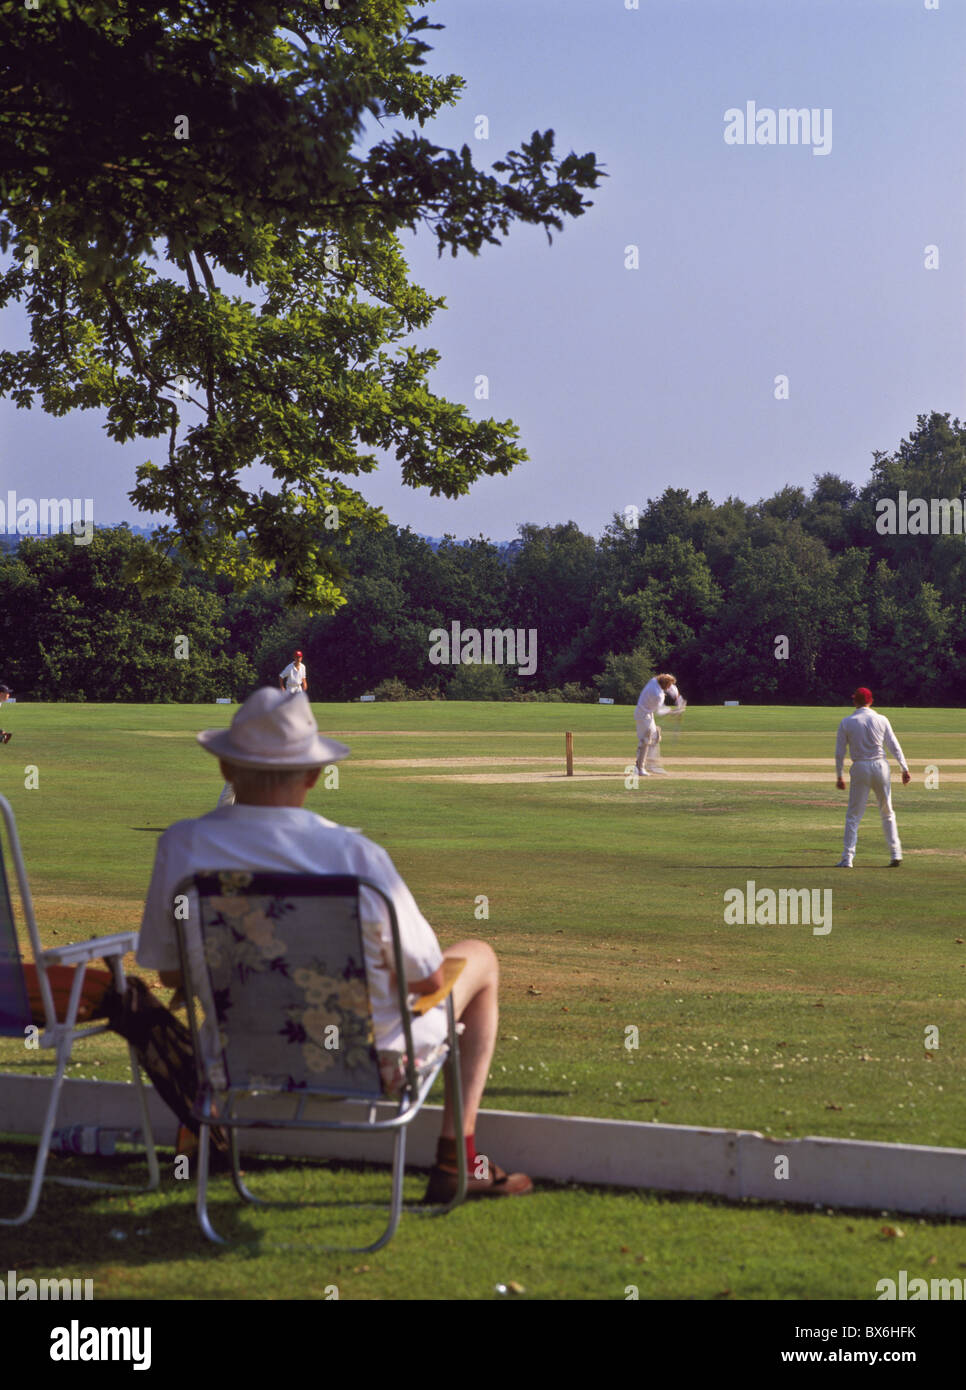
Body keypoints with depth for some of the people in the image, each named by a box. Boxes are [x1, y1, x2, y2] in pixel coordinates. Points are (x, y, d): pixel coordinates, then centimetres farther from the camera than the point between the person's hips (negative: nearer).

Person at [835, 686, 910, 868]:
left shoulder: (847, 722, -3)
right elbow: (894, 746, -1)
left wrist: (839, 776, 6)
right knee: (887, 813, 13)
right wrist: (904, 769, 2)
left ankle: (847, 858, -3)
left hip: (860, 769, -1)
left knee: (853, 815, 3)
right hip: (880, 766, 1)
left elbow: (839, 752, -2)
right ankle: (896, 854, 10)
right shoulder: (881, 720, 0)